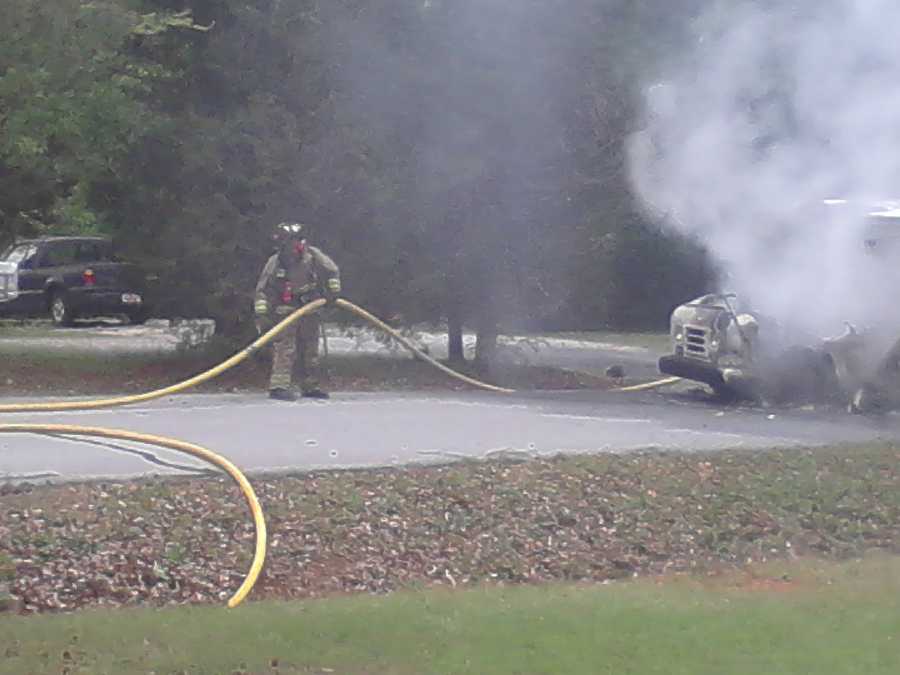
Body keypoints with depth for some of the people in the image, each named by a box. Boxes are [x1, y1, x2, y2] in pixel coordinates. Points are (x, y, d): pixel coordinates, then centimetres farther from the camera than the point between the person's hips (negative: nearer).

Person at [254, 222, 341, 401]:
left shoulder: (312, 256, -10)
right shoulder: (275, 262, -16)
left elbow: (332, 271, 6)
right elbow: (263, 290, -11)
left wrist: (332, 290, 3)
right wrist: (262, 314, -16)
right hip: (285, 311, -4)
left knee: (310, 348, 11)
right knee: (285, 348, -16)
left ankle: (311, 386, 23)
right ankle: (278, 386, -20)